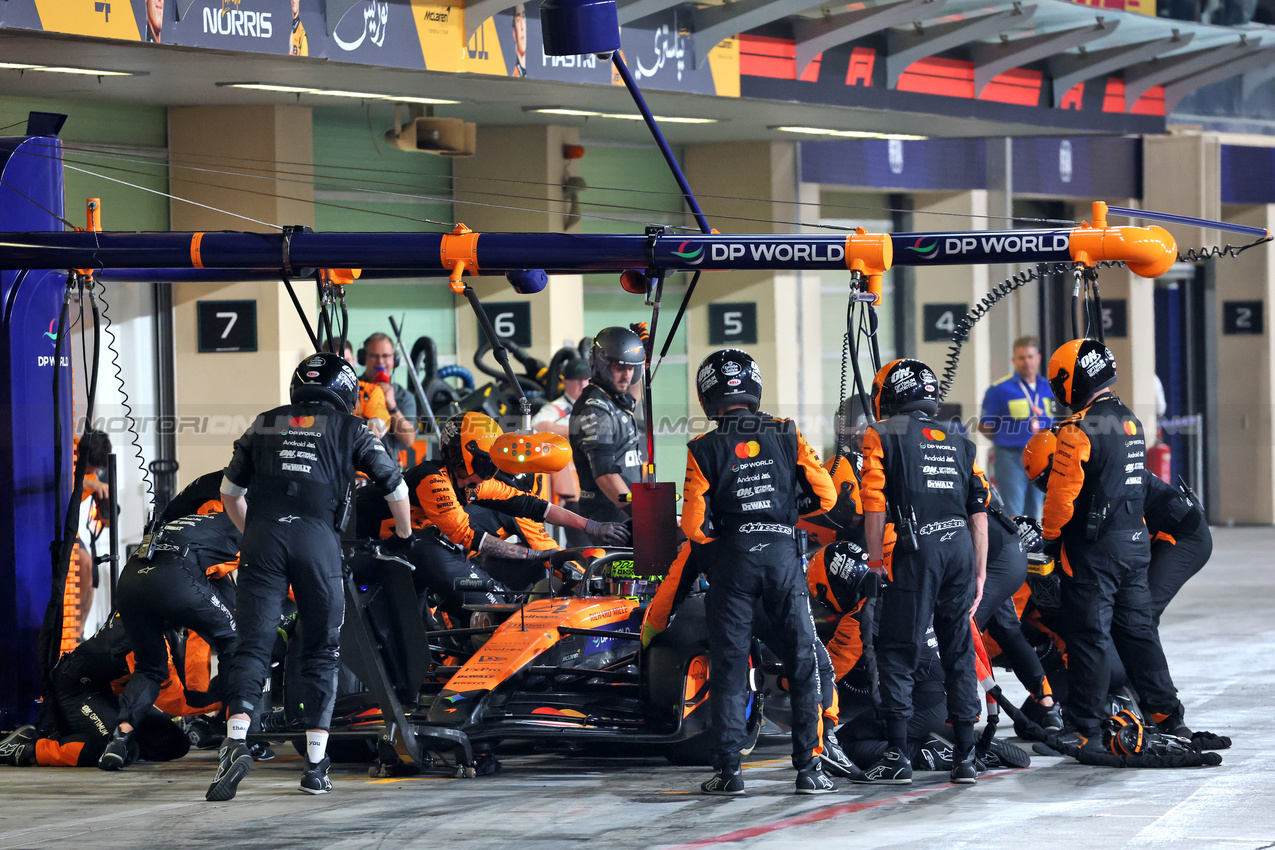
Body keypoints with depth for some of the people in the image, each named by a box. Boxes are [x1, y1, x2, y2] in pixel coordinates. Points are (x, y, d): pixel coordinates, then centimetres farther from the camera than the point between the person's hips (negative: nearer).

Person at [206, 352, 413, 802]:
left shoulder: (264, 425, 21)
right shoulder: (350, 430, 15)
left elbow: (230, 494, 28)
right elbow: (396, 489, 19)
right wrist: (405, 540, 36)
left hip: (262, 536, 1)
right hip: (317, 540, -1)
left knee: (252, 644, -1)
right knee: (320, 651, 10)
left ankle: (237, 738, -24)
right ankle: (316, 764, 8)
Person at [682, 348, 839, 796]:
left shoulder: (704, 450, -4)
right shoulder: (788, 436, 1)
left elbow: (693, 525, -7)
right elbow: (825, 495, 1)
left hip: (731, 559, -1)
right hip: (783, 556, 1)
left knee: (728, 666, 5)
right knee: (801, 663, 6)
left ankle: (728, 769, 2)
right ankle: (809, 767, 4)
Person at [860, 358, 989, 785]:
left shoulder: (883, 436, 5)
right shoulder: (958, 442, 19)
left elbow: (874, 500, -4)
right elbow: (979, 511, 15)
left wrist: (875, 557, 0)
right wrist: (979, 572, 17)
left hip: (917, 550, -5)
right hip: (962, 547, 5)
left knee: (897, 652, -1)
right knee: (959, 652, 10)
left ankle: (897, 756, -6)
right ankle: (965, 756, 10)